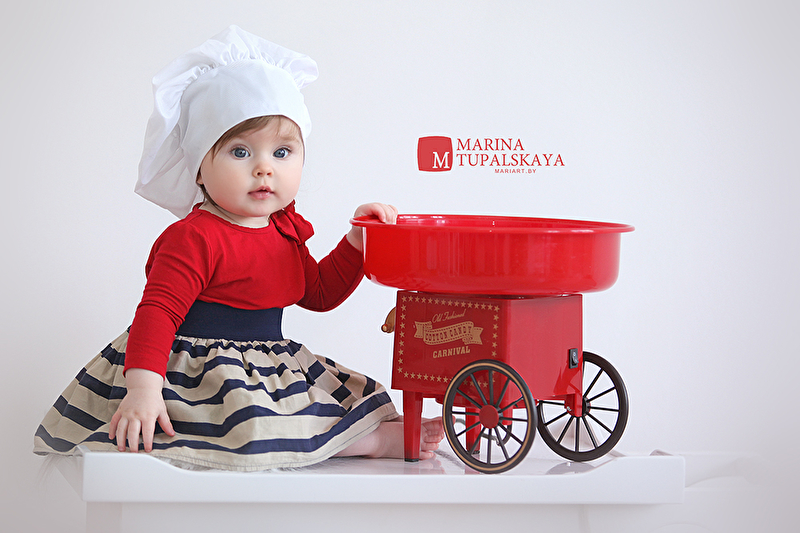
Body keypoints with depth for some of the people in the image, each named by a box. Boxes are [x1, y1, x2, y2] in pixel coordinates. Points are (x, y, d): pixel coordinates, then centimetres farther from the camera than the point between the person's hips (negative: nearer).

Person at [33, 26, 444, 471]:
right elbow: (158, 312, -24)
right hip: (201, 374, -9)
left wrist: (359, 240, 8)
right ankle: (375, 440, -25)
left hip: (269, 364, 9)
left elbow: (320, 292, 22)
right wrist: (143, 386, -37)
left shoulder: (285, 232, 10)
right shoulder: (194, 239, -17)